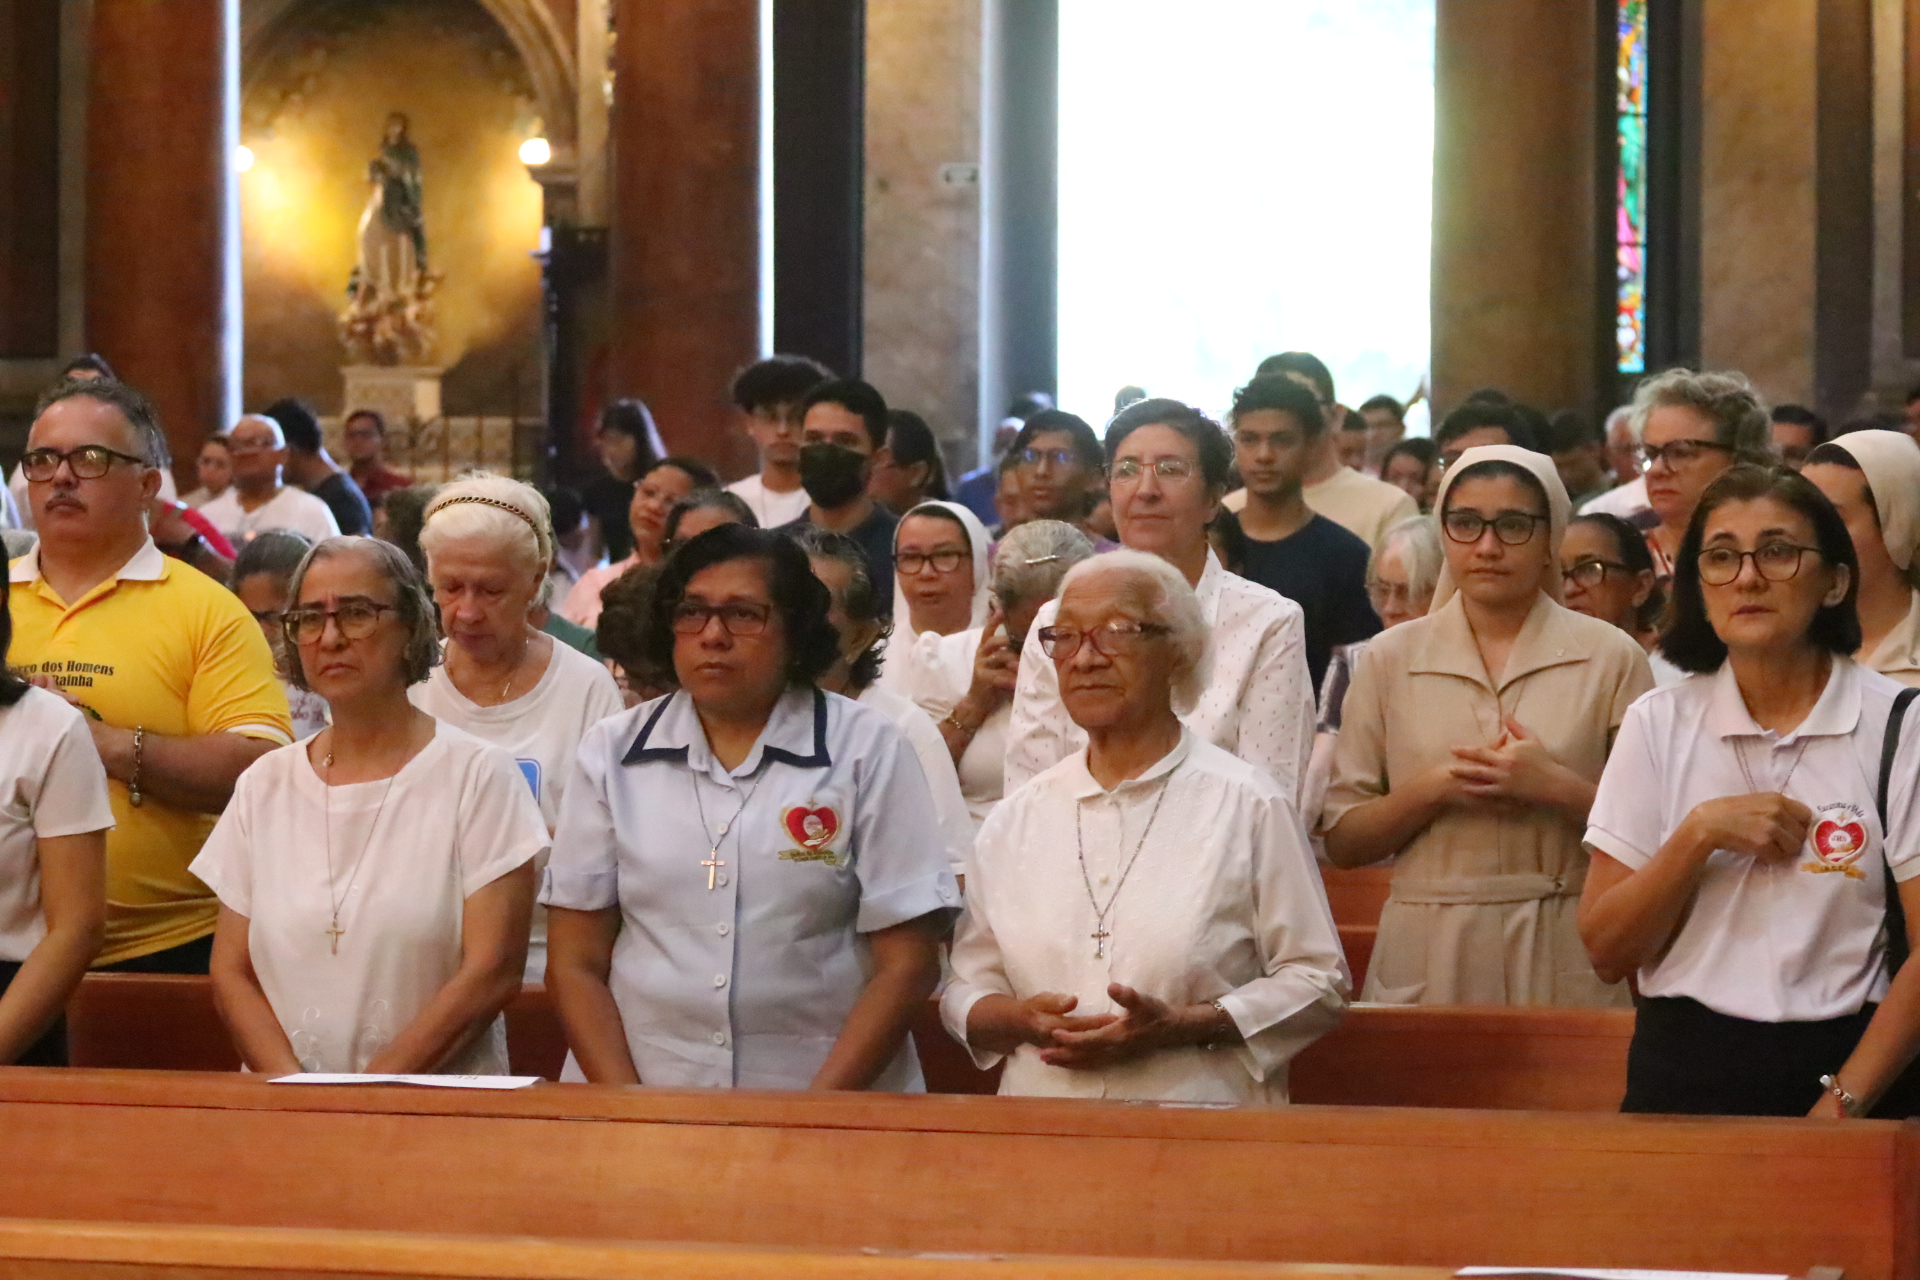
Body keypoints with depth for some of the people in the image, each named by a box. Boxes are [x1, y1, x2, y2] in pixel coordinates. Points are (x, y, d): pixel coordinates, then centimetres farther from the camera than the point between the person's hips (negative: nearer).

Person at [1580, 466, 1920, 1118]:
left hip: (1844, 1065, -2)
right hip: (1683, 1076, 2)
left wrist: (1843, 1103, -14)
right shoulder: (1658, 725, 5)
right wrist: (1700, 833, -11)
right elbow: (1606, 951, 2)